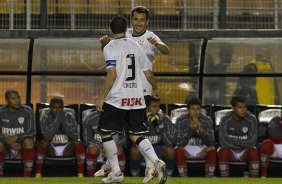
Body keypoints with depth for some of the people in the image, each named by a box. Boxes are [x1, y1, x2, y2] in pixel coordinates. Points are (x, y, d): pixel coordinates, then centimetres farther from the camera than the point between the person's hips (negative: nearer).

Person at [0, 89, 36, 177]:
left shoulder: (27, 111, -4)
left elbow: (32, 132, -10)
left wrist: (17, 137, -27)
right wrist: (9, 141, -27)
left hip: (22, 147, 0)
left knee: (29, 141, -33)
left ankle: (27, 179, -29)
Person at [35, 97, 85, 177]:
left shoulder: (69, 116, 0)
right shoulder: (45, 117, -4)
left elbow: (74, 136, -14)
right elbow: (47, 136, -20)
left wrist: (63, 121, -21)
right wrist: (57, 120, -23)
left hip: (67, 149, 1)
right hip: (51, 150, -1)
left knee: (78, 143, -27)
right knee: (43, 143, -32)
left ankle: (80, 175, -28)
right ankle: (38, 175, -30)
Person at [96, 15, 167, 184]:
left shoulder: (110, 48, -6)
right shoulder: (137, 47, 11)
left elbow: (112, 75, -16)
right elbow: (149, 74, 14)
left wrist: (102, 97, -12)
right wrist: (156, 88, 34)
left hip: (116, 99, -5)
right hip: (137, 99, 5)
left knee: (105, 132, 11)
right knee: (136, 135, 11)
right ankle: (157, 162, -12)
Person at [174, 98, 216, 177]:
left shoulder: (207, 120, -7)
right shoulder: (180, 120, -9)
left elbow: (211, 143, -14)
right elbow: (179, 143, -17)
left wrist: (201, 130, -31)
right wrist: (190, 129, -30)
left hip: (202, 150, 1)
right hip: (186, 149, -1)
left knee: (212, 150, -30)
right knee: (178, 150, -33)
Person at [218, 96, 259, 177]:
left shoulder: (252, 119, -10)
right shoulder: (226, 119, -13)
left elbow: (252, 142, -15)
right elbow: (223, 142, -21)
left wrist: (233, 140, -17)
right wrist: (243, 144, -18)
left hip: (245, 152, 1)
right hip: (230, 150, -1)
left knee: (253, 151, -31)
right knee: (223, 151, -34)